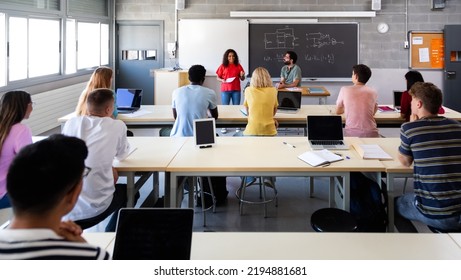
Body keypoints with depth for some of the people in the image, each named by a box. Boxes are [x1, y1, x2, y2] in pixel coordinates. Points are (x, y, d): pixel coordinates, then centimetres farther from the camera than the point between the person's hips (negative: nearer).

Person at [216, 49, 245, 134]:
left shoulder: (238, 66, 4)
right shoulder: (223, 66, 1)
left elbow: (242, 79, 8)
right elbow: (218, 77, 4)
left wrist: (242, 76, -14)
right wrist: (222, 80, -16)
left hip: (236, 90, 1)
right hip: (225, 90, -1)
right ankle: (224, 126, 7)